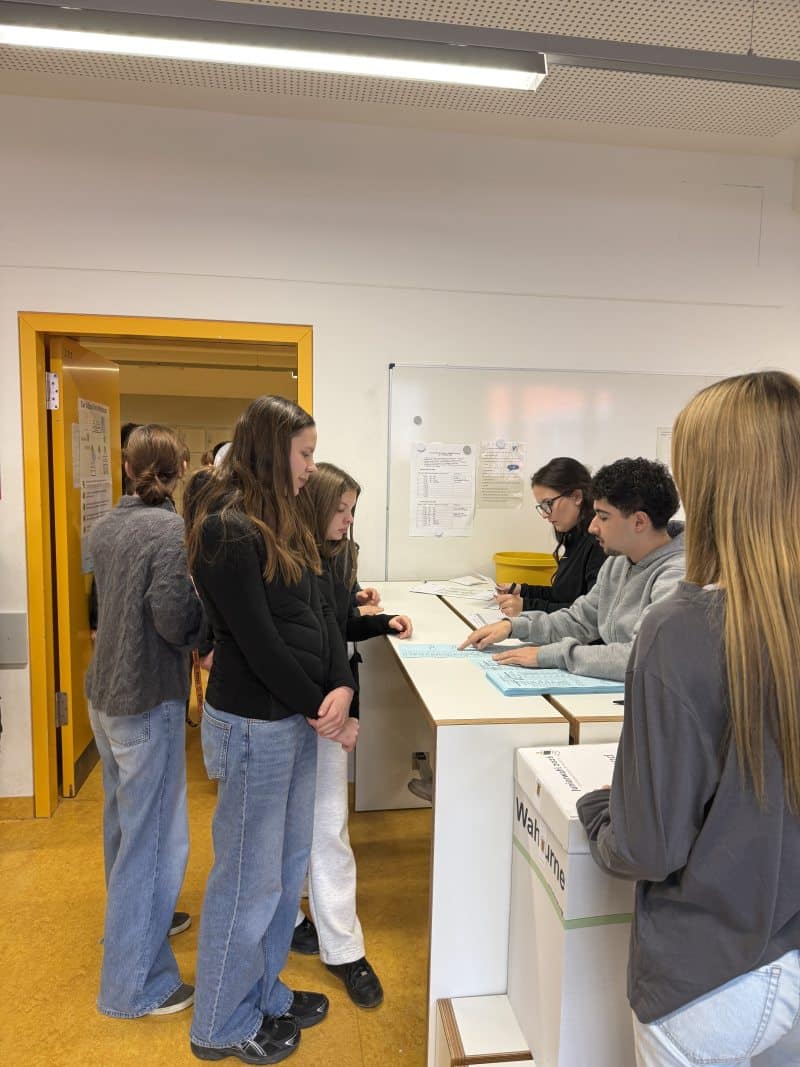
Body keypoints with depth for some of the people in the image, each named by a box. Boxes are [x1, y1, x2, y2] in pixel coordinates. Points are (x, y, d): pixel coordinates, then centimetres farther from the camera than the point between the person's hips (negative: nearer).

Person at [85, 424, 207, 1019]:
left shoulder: (107, 526, 4)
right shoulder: (173, 530, -20)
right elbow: (176, 623, -23)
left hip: (105, 693, 9)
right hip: (148, 701, -9)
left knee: (125, 818, 25)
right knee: (154, 835, 3)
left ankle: (132, 919, 47)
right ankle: (133, 986, 16)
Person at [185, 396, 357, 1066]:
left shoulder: (284, 522, 9)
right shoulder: (228, 530, -19)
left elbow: (318, 612, 5)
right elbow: (259, 642, -20)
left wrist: (343, 687, -9)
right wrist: (322, 711, -12)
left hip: (299, 717, 9)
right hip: (255, 724, -9)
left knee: (289, 865, 21)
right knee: (250, 878, 9)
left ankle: (264, 993, 42)